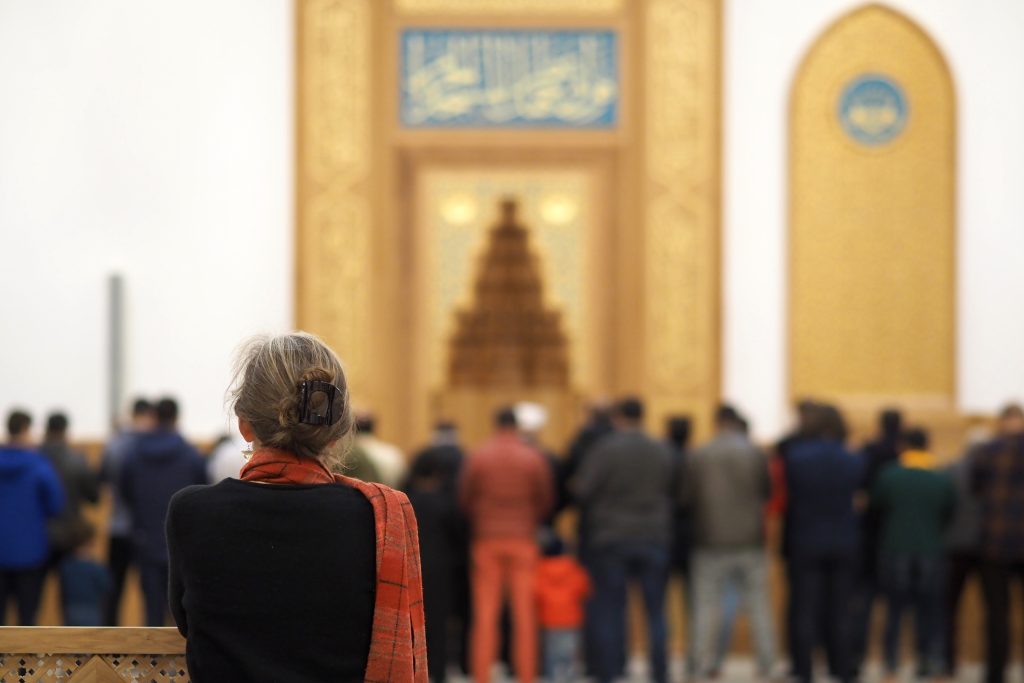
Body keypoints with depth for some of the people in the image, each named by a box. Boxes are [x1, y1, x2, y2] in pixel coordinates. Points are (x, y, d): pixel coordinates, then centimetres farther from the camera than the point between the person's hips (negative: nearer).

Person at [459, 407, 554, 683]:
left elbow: (464, 498, 2)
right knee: (524, 615, 1)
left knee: (485, 615, 2)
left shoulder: (477, 457, -1)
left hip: (486, 540, 0)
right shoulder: (534, 458, 0)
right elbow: (546, 499, 4)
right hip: (522, 541, 0)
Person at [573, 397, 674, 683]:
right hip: (655, 540, 3)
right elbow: (674, 491, 6)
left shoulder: (605, 450, -10)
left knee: (610, 612, 3)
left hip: (612, 540, -3)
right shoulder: (663, 452, 1)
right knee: (656, 612, 8)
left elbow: (582, 491, -10)